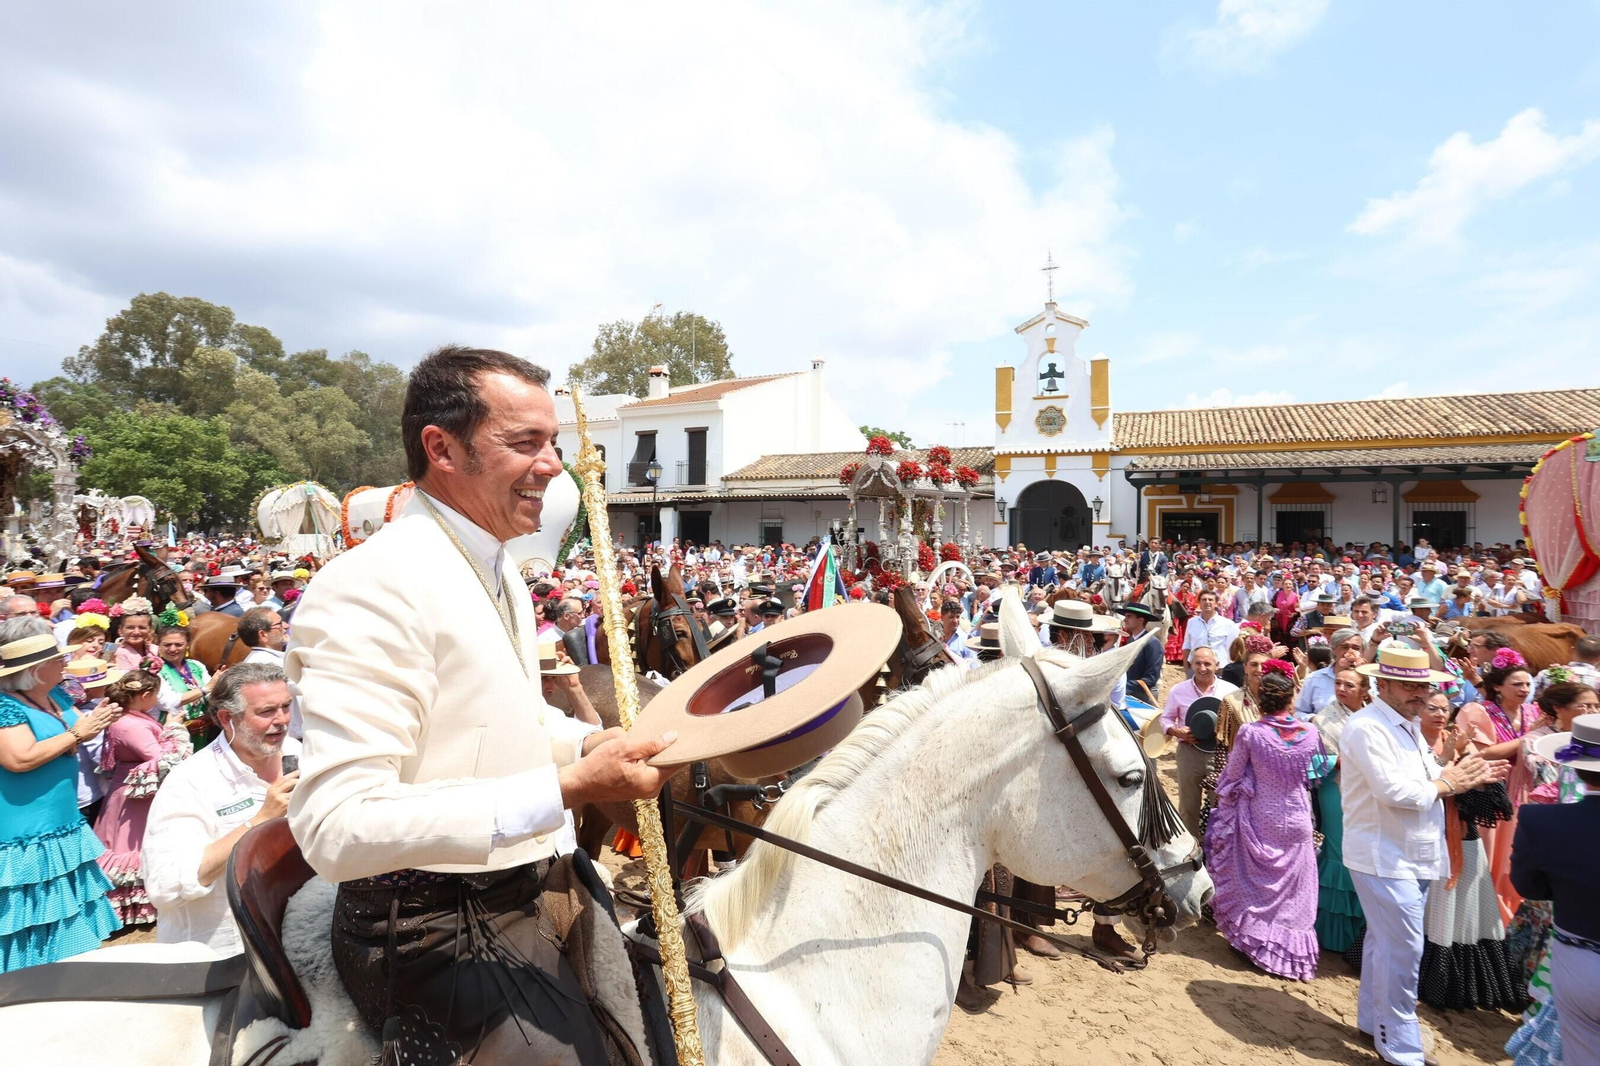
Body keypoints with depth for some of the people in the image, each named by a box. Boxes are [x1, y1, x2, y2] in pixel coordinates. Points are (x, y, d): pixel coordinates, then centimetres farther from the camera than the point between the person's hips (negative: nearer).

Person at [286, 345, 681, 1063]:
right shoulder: (373, 585, -24)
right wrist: (567, 787, -32)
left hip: (519, 902, 9)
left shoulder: (498, 572, 8)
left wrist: (593, 741, 2)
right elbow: (337, 828, -30)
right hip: (437, 941, -8)